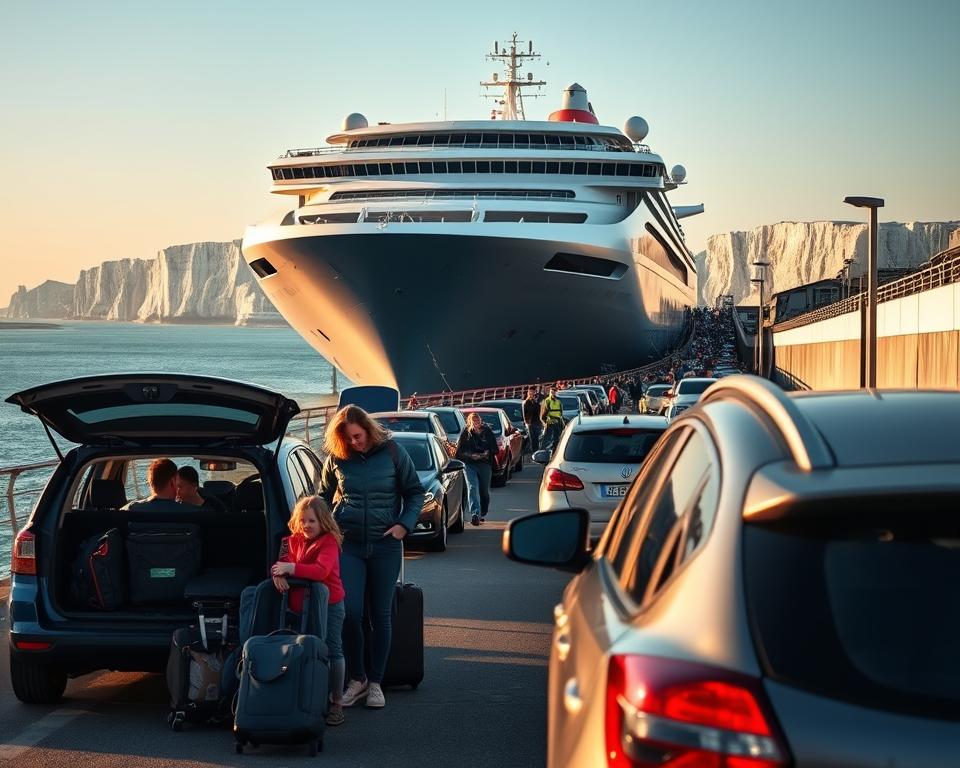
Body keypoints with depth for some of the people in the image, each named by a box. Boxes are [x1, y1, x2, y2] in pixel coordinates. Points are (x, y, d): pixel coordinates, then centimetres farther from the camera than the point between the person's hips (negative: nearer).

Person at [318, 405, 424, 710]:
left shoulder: (392, 453, -3)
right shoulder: (336, 460, 1)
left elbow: (415, 492, 6)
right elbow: (323, 498, 16)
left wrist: (404, 524, -6)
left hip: (385, 545, 0)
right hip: (348, 544, 0)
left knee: (381, 615, 5)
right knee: (350, 614, -8)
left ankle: (376, 682, 15)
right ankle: (357, 678, 9)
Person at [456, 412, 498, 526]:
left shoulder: (487, 432, 0)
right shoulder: (465, 433, -1)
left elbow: (495, 449, 5)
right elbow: (459, 452, 0)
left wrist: (487, 454, -14)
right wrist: (471, 455, -16)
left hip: (485, 464, 2)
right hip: (470, 465, -2)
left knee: (484, 490, 10)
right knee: (473, 488, -16)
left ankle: (482, 514, 29)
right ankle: (475, 515, -25)